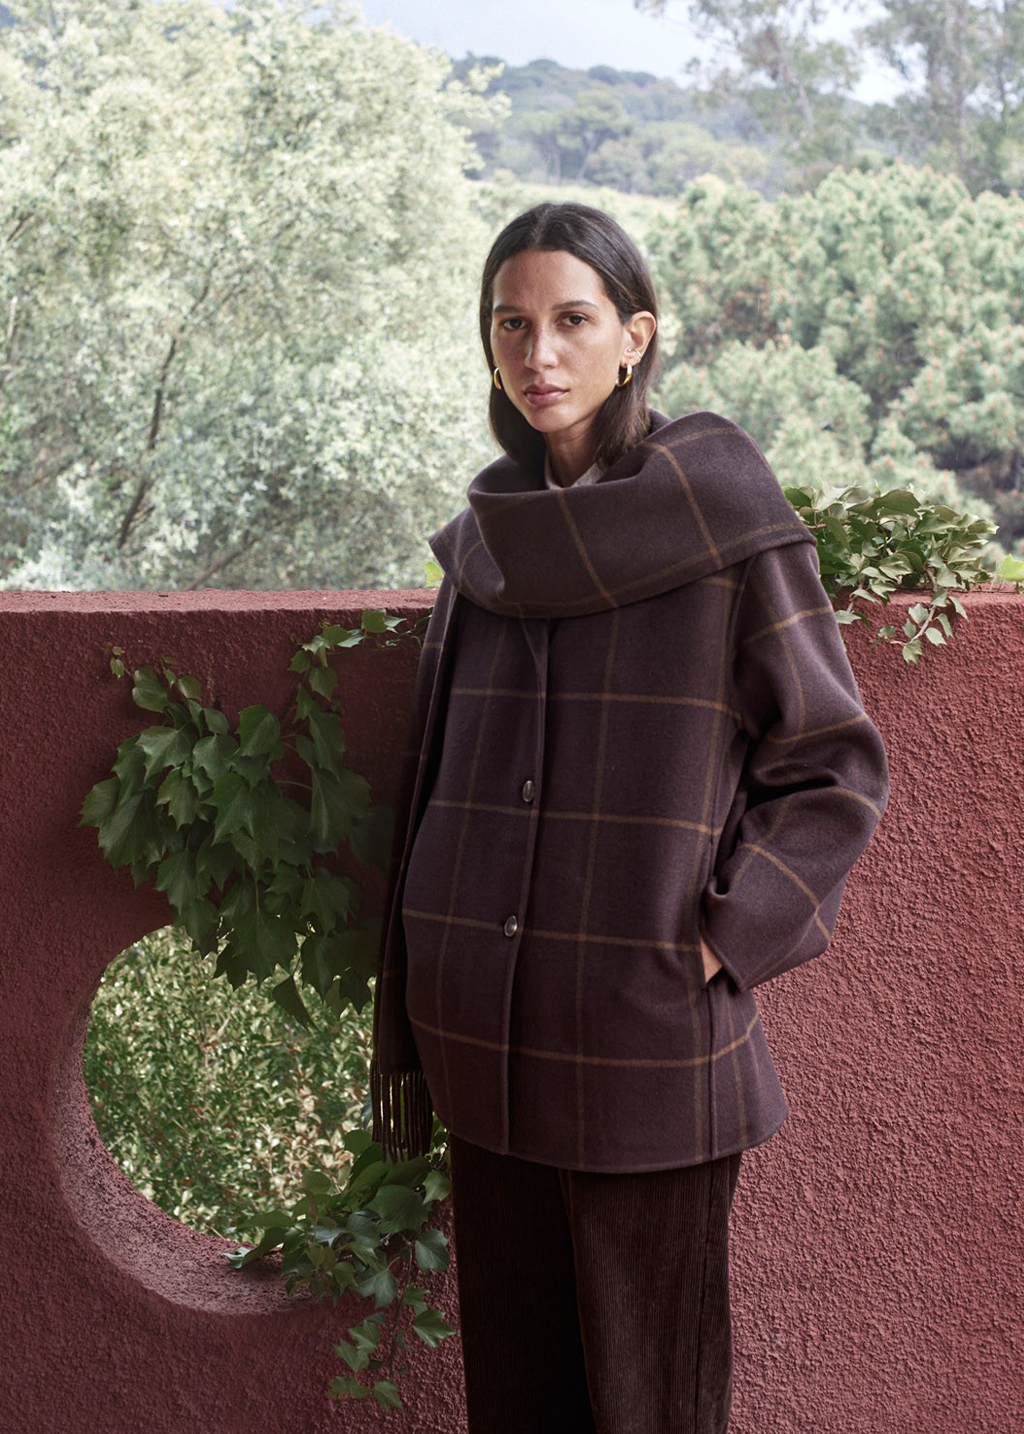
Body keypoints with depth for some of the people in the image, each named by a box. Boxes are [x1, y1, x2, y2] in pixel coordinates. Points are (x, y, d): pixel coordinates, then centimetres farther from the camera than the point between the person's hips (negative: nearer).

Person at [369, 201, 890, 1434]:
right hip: (490, 1043, 5)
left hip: (648, 1044, -5)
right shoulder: (493, 539, 9)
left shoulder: (724, 525, -7)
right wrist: (427, 1000, 12)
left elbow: (835, 769, -4)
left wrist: (719, 946, -12)